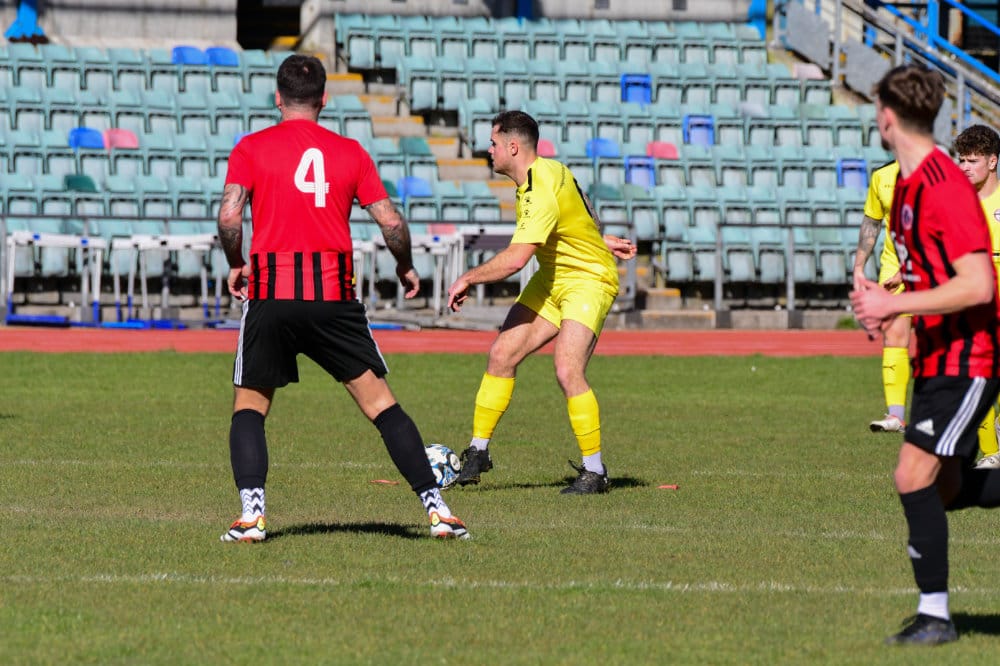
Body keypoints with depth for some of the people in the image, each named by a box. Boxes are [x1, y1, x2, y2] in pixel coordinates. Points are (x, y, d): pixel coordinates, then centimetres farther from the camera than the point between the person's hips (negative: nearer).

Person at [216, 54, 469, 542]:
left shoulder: (251, 148, 5)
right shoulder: (350, 152, 9)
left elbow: (229, 215, -8)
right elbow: (391, 223, 4)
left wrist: (235, 265, 8)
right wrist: (406, 269, 22)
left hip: (270, 295, -1)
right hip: (335, 297, 1)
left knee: (249, 406, 12)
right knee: (379, 402, 7)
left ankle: (251, 514, -6)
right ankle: (436, 507, 3)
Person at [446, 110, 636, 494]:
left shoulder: (541, 194, -29)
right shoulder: (549, 171, 1)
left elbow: (514, 260, -33)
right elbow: (581, 211, 18)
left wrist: (468, 279, -21)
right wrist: (601, 240, 29)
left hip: (587, 281, -10)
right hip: (552, 280, 10)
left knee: (568, 371, -22)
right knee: (502, 355, 3)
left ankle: (594, 471, -10)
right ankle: (478, 452, 13)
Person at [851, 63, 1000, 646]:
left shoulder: (946, 186, -20)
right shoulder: (907, 185, 10)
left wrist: (894, 304, -22)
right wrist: (885, 302, 6)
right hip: (936, 357, 10)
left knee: (916, 477, -13)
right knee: (945, 489, 12)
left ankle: (935, 614, -6)